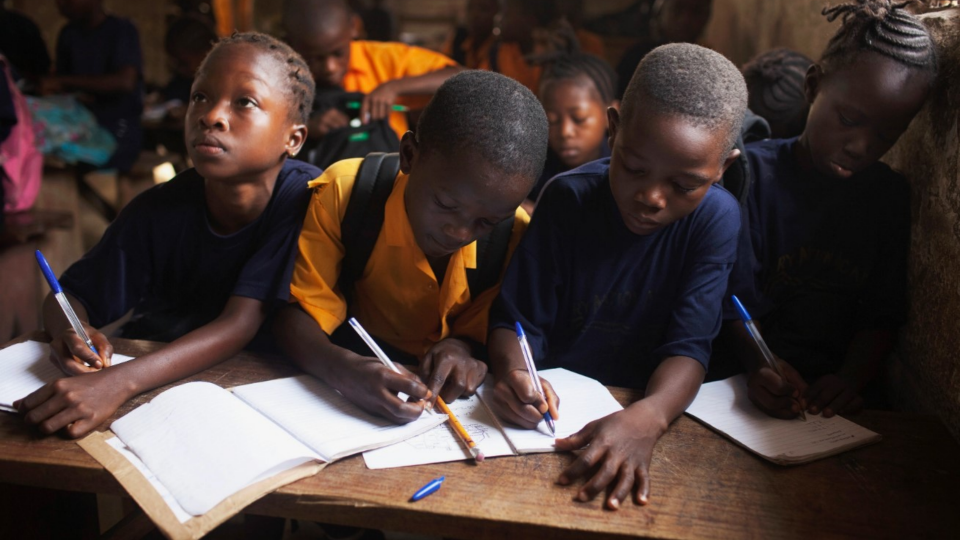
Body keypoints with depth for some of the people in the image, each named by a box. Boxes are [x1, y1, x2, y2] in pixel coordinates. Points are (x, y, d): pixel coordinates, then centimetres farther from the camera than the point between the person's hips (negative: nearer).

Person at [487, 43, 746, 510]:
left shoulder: (716, 218, -10)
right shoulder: (568, 198, -10)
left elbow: (688, 346, -15)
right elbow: (517, 319, -6)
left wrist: (647, 418, -36)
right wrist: (511, 371, -29)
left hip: (645, 407, 3)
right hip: (550, 404, -2)